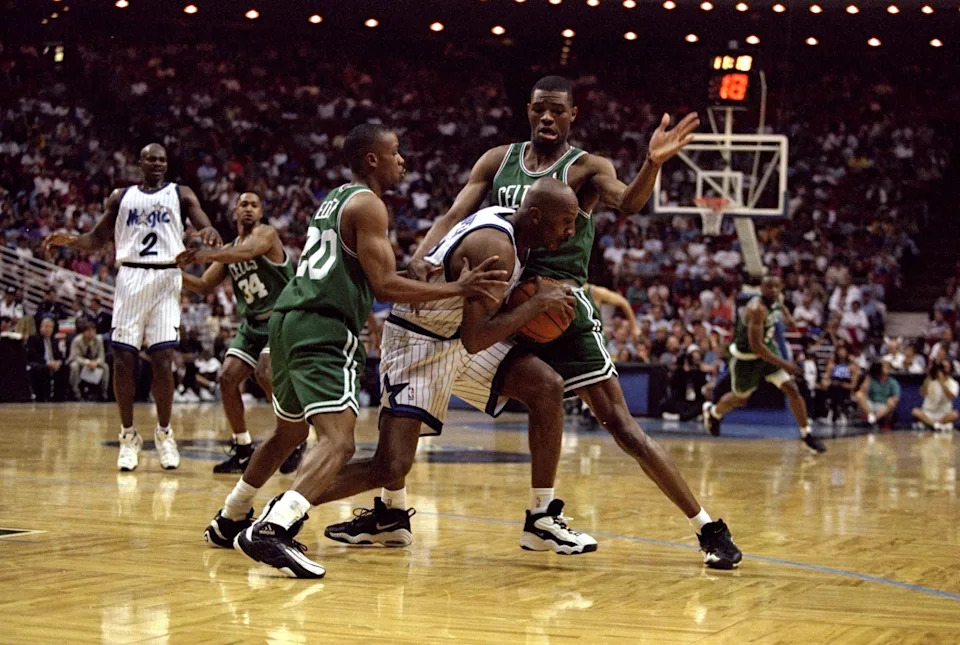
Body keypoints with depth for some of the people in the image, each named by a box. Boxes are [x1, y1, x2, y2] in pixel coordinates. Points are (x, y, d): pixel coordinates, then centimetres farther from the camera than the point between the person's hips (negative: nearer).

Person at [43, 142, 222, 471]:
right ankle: (128, 435, 9)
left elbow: (205, 226, -1)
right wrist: (69, 239, -4)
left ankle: (164, 432, 8)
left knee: (162, 360, -7)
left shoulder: (181, 195, 10)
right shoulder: (120, 197, 15)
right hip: (130, 277, 1)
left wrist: (210, 234, -27)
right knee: (123, 359, -3)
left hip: (166, 278, -1)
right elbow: (97, 239, 17)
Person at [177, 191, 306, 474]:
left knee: (265, 374, -24)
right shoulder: (228, 251, 13)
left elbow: (247, 252, -33)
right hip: (252, 324, 7)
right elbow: (204, 287, 12)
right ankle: (243, 450, 7)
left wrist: (208, 254, -49)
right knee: (228, 378, -5)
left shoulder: (266, 234, -10)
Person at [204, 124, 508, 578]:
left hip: (289, 320, 10)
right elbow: (384, 285, -14)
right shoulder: (368, 204, -6)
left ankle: (228, 522, 39)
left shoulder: (334, 199, 23)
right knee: (338, 440, -20)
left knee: (288, 434, 27)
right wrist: (458, 288, -14)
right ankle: (270, 530, -37)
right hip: (323, 331, -10)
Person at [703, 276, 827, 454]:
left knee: (792, 389, -7)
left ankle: (807, 435, 1)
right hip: (746, 357, -6)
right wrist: (783, 364, -37)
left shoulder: (776, 301, -7)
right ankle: (712, 412, 48)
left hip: (767, 348, 6)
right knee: (740, 399, 15)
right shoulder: (757, 309, -33)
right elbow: (755, 345, -36)